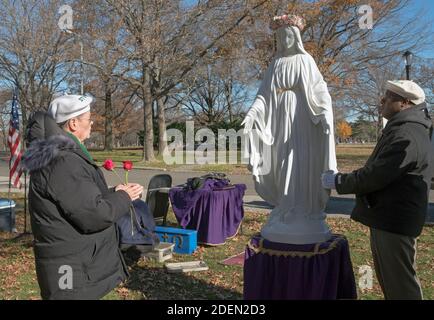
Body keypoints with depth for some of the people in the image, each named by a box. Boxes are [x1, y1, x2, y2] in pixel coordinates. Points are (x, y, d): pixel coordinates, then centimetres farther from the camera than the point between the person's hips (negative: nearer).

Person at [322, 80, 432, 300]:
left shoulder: (407, 135, -21)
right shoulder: (401, 128, 15)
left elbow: (376, 175, -25)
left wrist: (337, 182, -13)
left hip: (394, 222, -11)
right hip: (387, 218, 11)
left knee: (400, 283, 2)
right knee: (389, 279, 22)